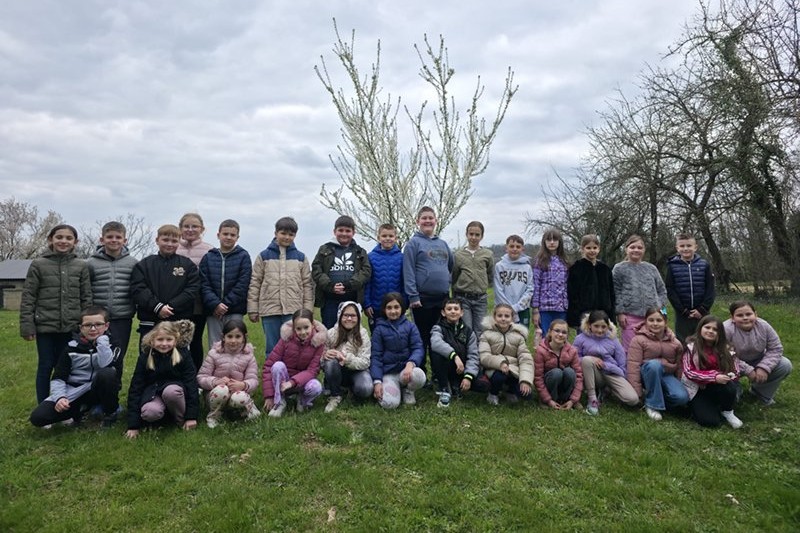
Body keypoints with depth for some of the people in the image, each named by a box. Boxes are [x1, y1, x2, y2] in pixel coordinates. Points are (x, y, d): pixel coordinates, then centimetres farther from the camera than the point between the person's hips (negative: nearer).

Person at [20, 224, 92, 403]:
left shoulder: (81, 266, 2)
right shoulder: (38, 264, -1)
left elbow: (86, 298, 4)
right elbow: (28, 297, -1)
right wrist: (27, 325, -6)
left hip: (71, 327, 1)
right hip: (45, 326, -1)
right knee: (45, 367, 8)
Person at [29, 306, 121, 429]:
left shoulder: (110, 345, -6)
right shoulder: (72, 347, -1)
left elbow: (107, 366, -28)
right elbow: (58, 378, -1)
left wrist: (102, 339, -22)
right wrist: (60, 397, -20)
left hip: (98, 390, -2)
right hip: (74, 392, 2)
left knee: (107, 373, -36)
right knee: (37, 417, -19)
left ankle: (110, 413, -10)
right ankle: (80, 410, 9)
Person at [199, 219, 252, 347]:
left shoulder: (243, 256, 2)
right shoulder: (208, 257, 8)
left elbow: (243, 284, -5)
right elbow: (204, 284, 0)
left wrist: (226, 304, -12)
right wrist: (215, 304, -14)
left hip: (235, 312, -2)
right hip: (212, 312, 2)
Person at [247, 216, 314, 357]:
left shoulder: (301, 257, 8)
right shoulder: (264, 256, 5)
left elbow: (307, 284, 6)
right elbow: (254, 283, 5)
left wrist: (308, 310, 1)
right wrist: (252, 309, 0)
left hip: (294, 311, 0)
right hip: (269, 309, 0)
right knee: (272, 349, 8)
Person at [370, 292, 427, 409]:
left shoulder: (410, 326, 3)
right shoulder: (379, 329, 2)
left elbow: (418, 348, -4)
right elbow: (376, 356, 0)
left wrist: (410, 363, -26)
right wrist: (377, 382, -11)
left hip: (406, 368, 1)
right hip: (388, 372, -1)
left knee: (418, 376, -34)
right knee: (389, 403, -25)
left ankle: (407, 389, 3)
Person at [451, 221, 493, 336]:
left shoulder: (488, 254, 1)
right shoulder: (458, 254, 0)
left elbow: (491, 278, 11)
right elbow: (454, 278, 6)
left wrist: (481, 286, 6)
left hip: (481, 299, 1)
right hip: (463, 298, -1)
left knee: (479, 332, 7)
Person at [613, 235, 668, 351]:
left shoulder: (651, 268, 14)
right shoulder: (619, 268, 3)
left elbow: (662, 290, 18)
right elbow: (615, 292, -2)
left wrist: (660, 307, 4)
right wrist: (620, 313, -8)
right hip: (630, 316, -3)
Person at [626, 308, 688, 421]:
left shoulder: (675, 342, 3)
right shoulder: (639, 339, -10)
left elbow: (679, 366, 12)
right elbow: (633, 365, -16)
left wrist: (678, 385, 9)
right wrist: (637, 393, -20)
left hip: (667, 375, 3)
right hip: (647, 374, -3)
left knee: (682, 397, -26)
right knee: (654, 364, -37)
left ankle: (658, 396, 6)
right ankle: (652, 405, -24)